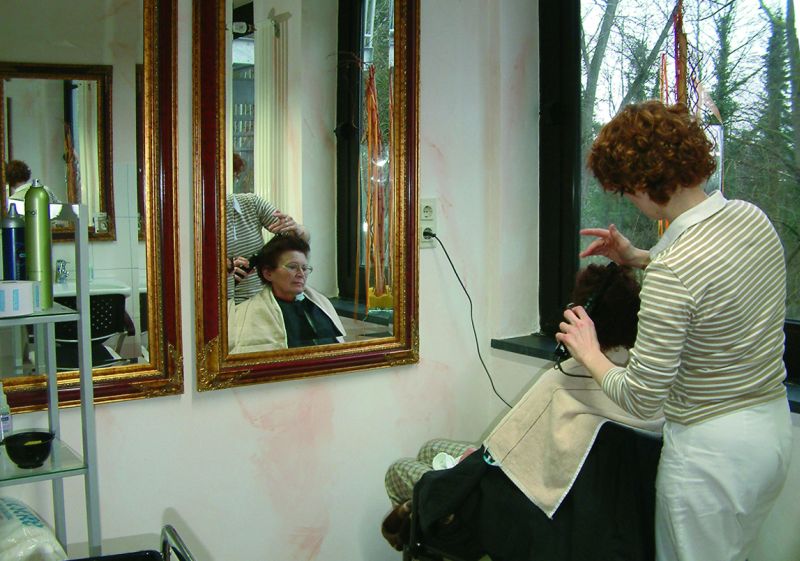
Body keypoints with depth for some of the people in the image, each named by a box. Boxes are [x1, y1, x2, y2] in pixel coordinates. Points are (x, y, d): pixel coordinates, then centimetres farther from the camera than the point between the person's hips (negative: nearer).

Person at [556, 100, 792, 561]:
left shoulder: (671, 272, -28)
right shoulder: (752, 217, -3)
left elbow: (642, 400, -21)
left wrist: (588, 353, -5)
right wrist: (639, 258, 13)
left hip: (712, 451, -8)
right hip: (775, 431, 9)